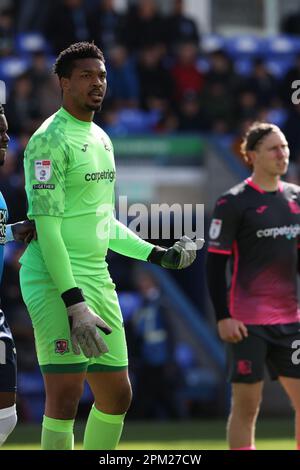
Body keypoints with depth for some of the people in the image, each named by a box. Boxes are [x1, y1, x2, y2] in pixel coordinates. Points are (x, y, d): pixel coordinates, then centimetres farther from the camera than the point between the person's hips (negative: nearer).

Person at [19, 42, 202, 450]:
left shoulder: (101, 139, 17)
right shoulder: (51, 140, -11)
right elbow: (47, 228, -17)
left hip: (97, 278, 9)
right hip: (55, 280, -9)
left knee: (116, 396, 11)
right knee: (65, 395, -13)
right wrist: (74, 304, -23)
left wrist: (157, 255, 21)